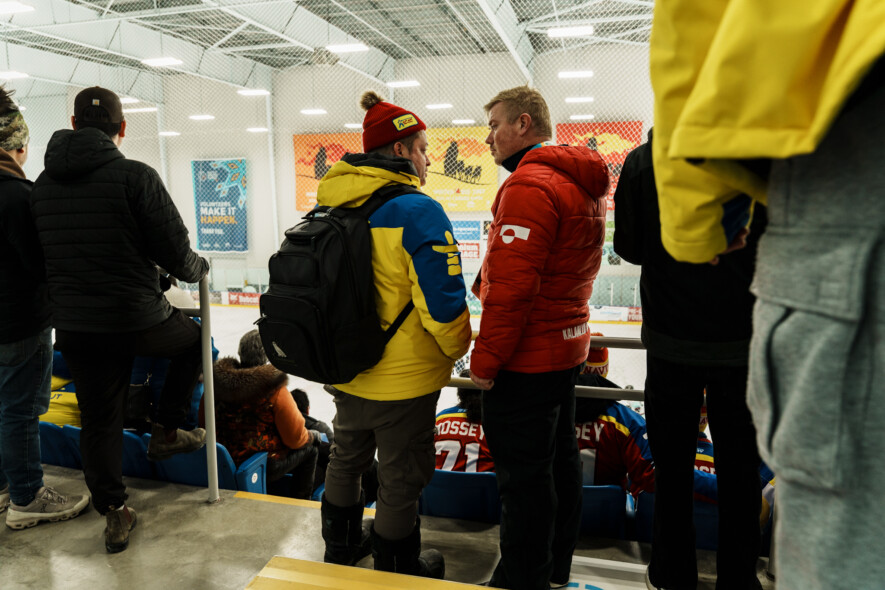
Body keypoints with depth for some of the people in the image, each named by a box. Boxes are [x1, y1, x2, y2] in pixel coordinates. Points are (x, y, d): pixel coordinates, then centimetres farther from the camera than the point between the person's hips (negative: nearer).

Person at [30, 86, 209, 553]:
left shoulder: (42, 184, 7)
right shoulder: (135, 175, -12)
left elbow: (43, 258, 13)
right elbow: (175, 252, -13)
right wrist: (199, 268, 9)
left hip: (74, 327, 5)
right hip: (138, 318, -5)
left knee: (98, 420, 15)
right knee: (194, 338, 24)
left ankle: (114, 515, 23)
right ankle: (166, 432, 25)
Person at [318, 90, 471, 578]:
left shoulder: (332, 204, 2)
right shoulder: (418, 212, -21)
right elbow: (442, 303, -24)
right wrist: (457, 349, -4)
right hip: (404, 378, -7)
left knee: (347, 456, 26)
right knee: (401, 478, 13)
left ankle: (340, 545, 49)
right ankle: (399, 571, 34)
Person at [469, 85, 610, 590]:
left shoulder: (529, 185, -19)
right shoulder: (583, 183, 13)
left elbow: (511, 287, -24)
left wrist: (485, 359, -17)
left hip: (526, 359, -10)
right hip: (568, 345, 10)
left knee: (523, 472, 2)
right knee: (560, 456, 19)